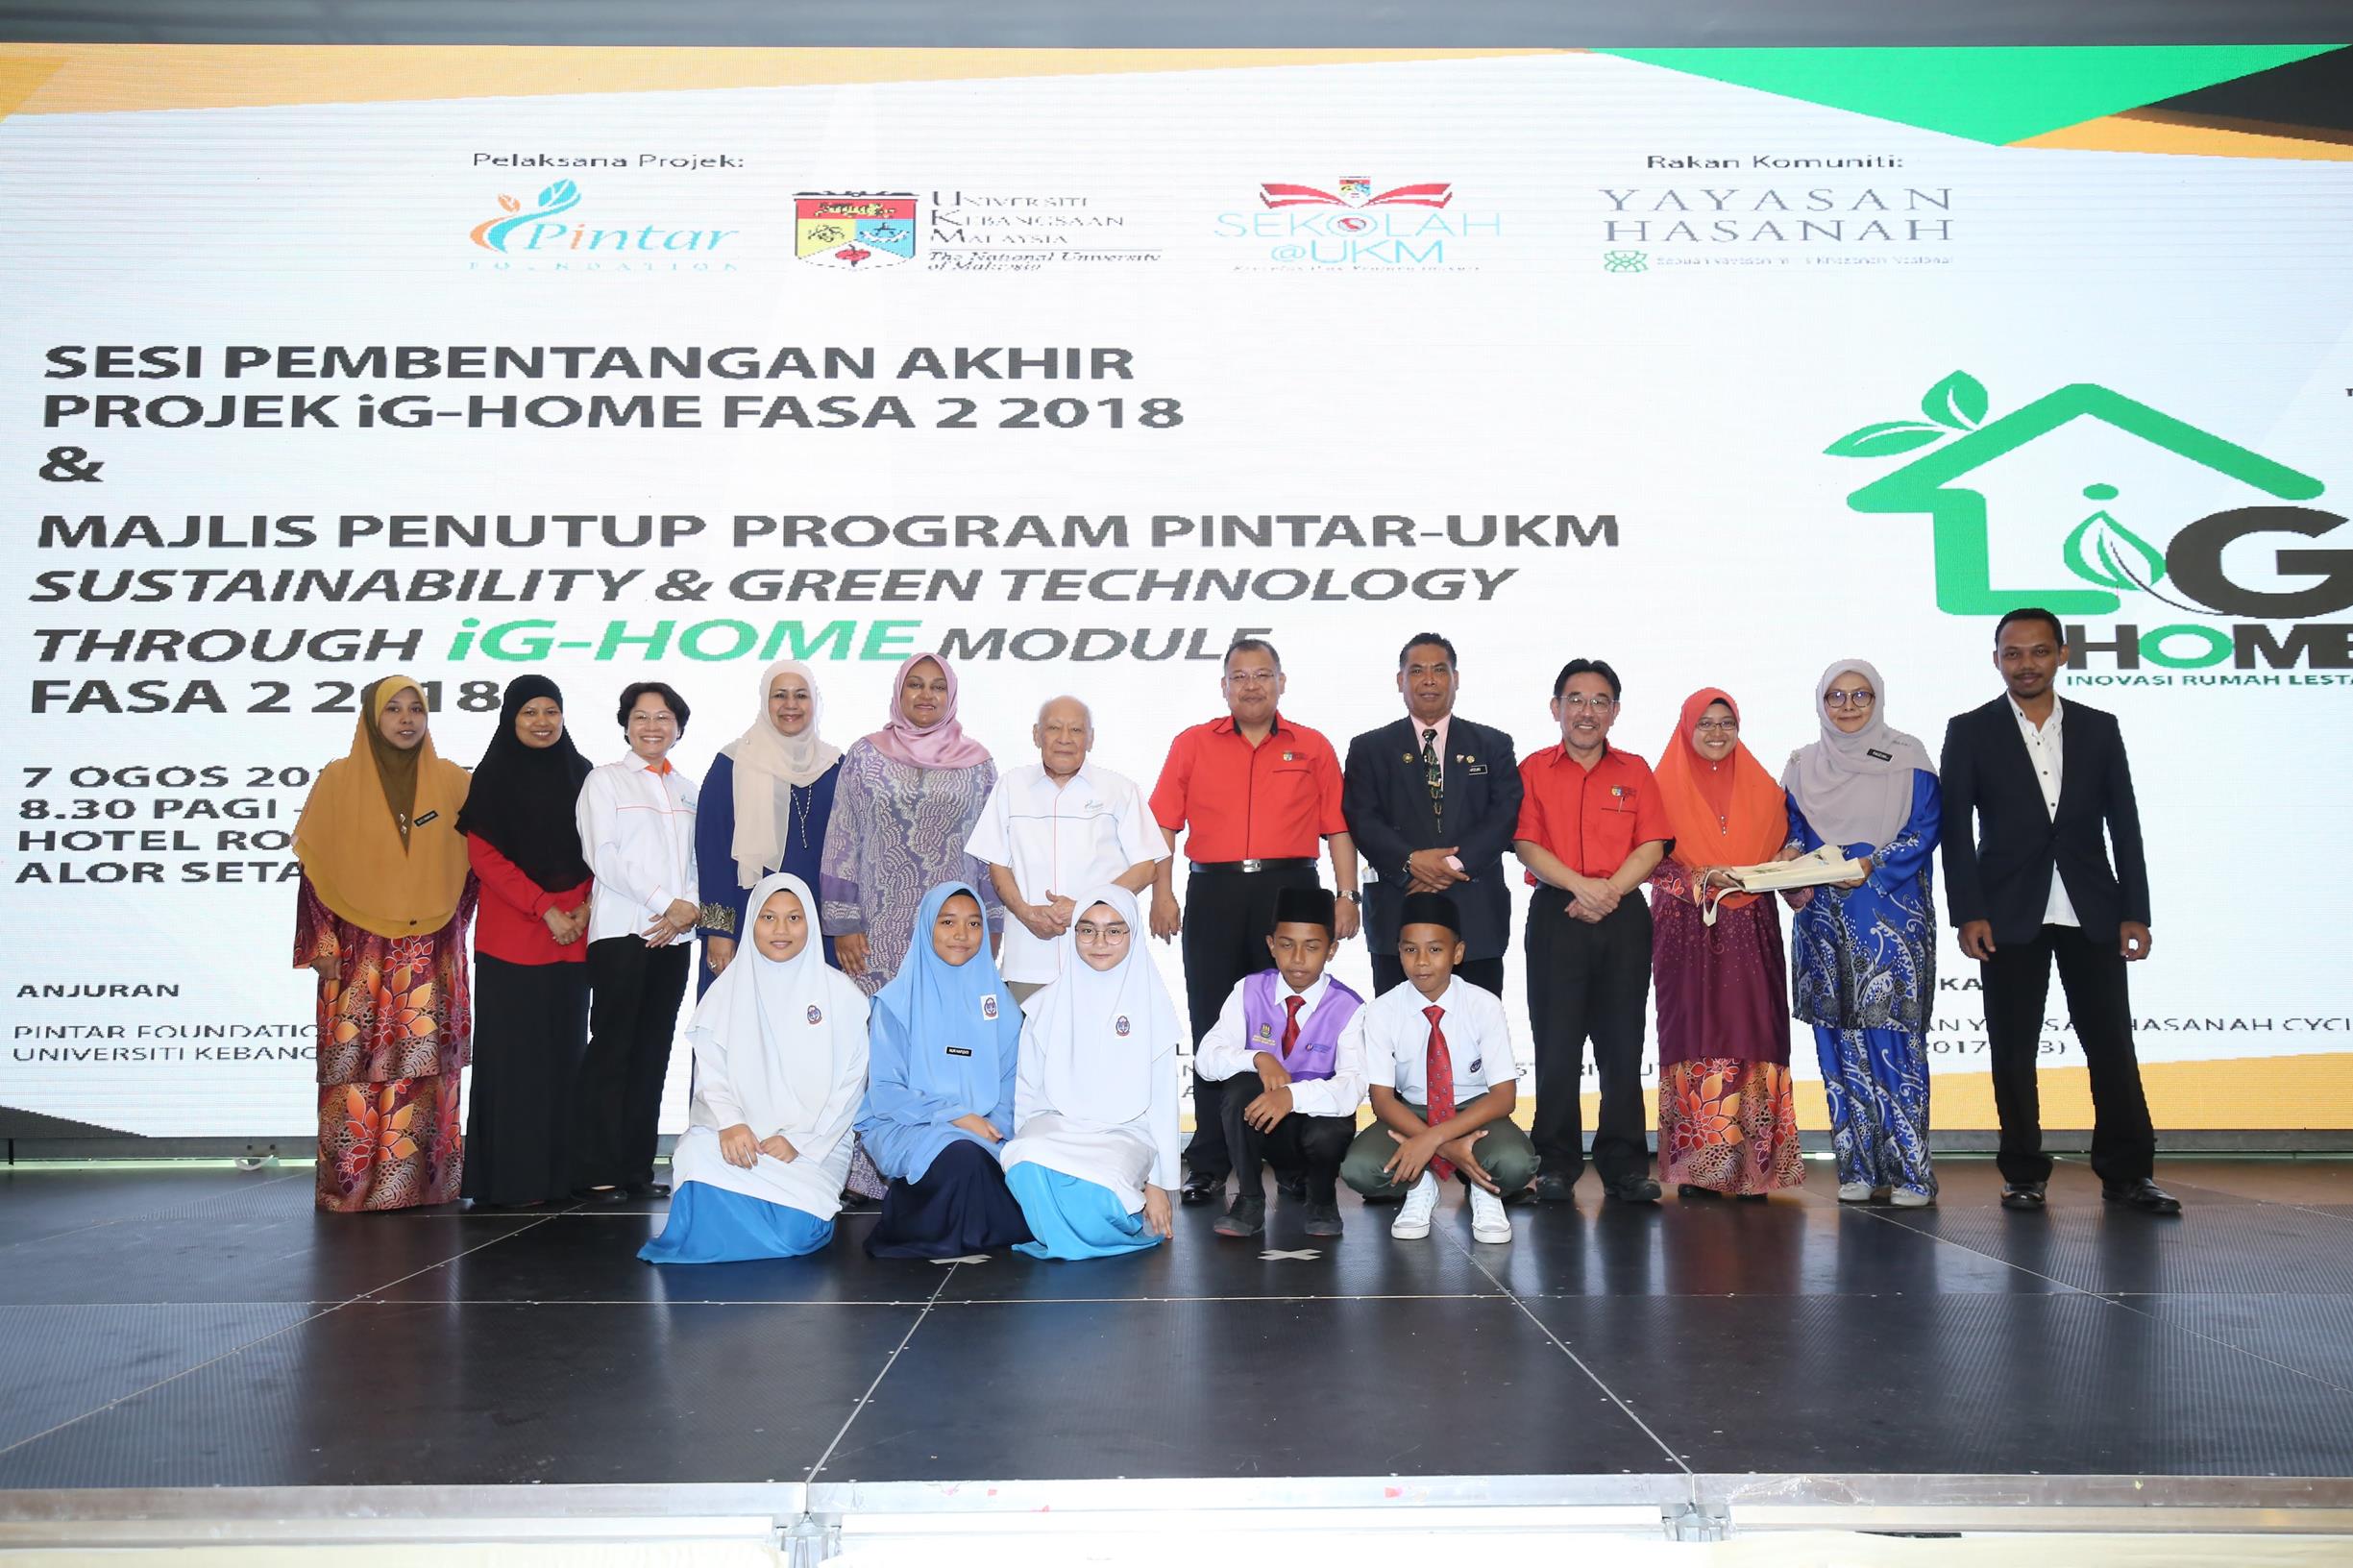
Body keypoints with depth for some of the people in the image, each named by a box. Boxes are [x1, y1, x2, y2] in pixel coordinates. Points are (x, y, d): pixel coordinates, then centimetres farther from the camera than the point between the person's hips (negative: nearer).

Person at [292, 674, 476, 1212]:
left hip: (430, 956, 2)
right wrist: (324, 945, -3)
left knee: (424, 1066, -1)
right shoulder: (338, 780, 2)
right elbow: (315, 868, 2)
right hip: (358, 952, -1)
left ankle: (420, 1180, 6)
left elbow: (469, 864, 14)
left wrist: (453, 931, 7)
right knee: (357, 1065, -4)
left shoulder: (452, 780, 7)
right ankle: (352, 1183, 4)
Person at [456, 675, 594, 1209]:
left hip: (571, 939, 4)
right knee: (512, 1055, -3)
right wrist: (544, 909, -12)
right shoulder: (494, 776, 1)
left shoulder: (580, 774, 12)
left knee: (564, 1050, 5)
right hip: (510, 939, -4)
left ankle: (560, 1174, 11)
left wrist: (585, 908, -4)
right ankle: (509, 1179, 2)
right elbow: (483, 856, -5)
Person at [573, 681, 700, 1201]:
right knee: (611, 1049, -6)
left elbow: (698, 861, 14)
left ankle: (637, 1167, 9)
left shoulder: (688, 789, 17)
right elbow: (603, 855, -7)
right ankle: (596, 1170, -4)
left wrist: (689, 911, -6)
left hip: (673, 936, 5)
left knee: (653, 1051, 5)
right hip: (620, 931, -5)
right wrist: (667, 902, -12)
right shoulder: (605, 780, 4)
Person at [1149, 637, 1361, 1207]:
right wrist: (1161, 893, -4)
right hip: (1213, 892, 0)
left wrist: (1347, 895, -2)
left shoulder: (1313, 748, 11)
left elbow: (1338, 829, 8)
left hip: (1289, 888, 0)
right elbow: (1164, 824, 6)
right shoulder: (1192, 745, 11)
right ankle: (1209, 1165, 8)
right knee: (1213, 1027, 1)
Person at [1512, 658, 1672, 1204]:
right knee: (1557, 1042, -2)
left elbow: (1651, 846, 4)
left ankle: (1624, 1164, 9)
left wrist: (1610, 890, -12)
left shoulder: (1635, 771, 12)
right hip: (1556, 914, -1)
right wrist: (1580, 885, -16)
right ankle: (1558, 1163, 6)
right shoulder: (1533, 770, 7)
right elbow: (1527, 844, -2)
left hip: (1623, 916, 1)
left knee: (1622, 1044, 2)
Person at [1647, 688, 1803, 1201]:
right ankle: (1697, 1166, -1)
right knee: (1695, 1034, -6)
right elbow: (1651, 860, -1)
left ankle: (1752, 1166, 1)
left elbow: (1781, 850, 17)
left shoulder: (1762, 788, 14)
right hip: (1688, 932, -2)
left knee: (1753, 1035, -4)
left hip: (1751, 932, 3)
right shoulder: (1665, 787, 5)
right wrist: (1700, 878, -16)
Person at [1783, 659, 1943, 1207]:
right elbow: (1790, 833, 11)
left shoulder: (1906, 757, 4)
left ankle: (1910, 1169, -3)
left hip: (1892, 918, -3)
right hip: (1824, 920, 3)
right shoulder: (1803, 765, 14)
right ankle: (1858, 1167, 8)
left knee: (1894, 1034, -9)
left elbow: (1926, 827, -3)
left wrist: (1872, 866, -15)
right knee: (1838, 1040, 1)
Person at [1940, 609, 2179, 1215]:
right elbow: (1956, 830, -2)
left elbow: (2125, 826, 7)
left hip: (2093, 914, 2)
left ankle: (2127, 1172, 12)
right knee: (2013, 1050, 3)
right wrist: (1969, 913, -10)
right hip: (2010, 915, -1)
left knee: (2112, 1044, 2)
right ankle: (2024, 1174, 12)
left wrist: (2135, 911, 0)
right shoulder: (1970, 732, 3)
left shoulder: (2099, 728, 9)